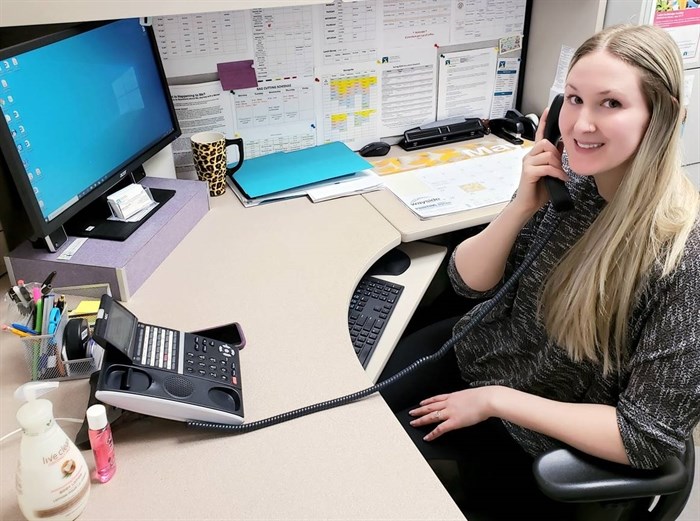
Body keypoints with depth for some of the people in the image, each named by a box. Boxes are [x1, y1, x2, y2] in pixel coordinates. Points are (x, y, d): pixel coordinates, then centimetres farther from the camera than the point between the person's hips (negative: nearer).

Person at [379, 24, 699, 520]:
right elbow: (469, 281, -5)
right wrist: (523, 206, -22)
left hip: (529, 443, -5)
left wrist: (496, 401, -20)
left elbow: (650, 436, -22)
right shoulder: (567, 179, -11)